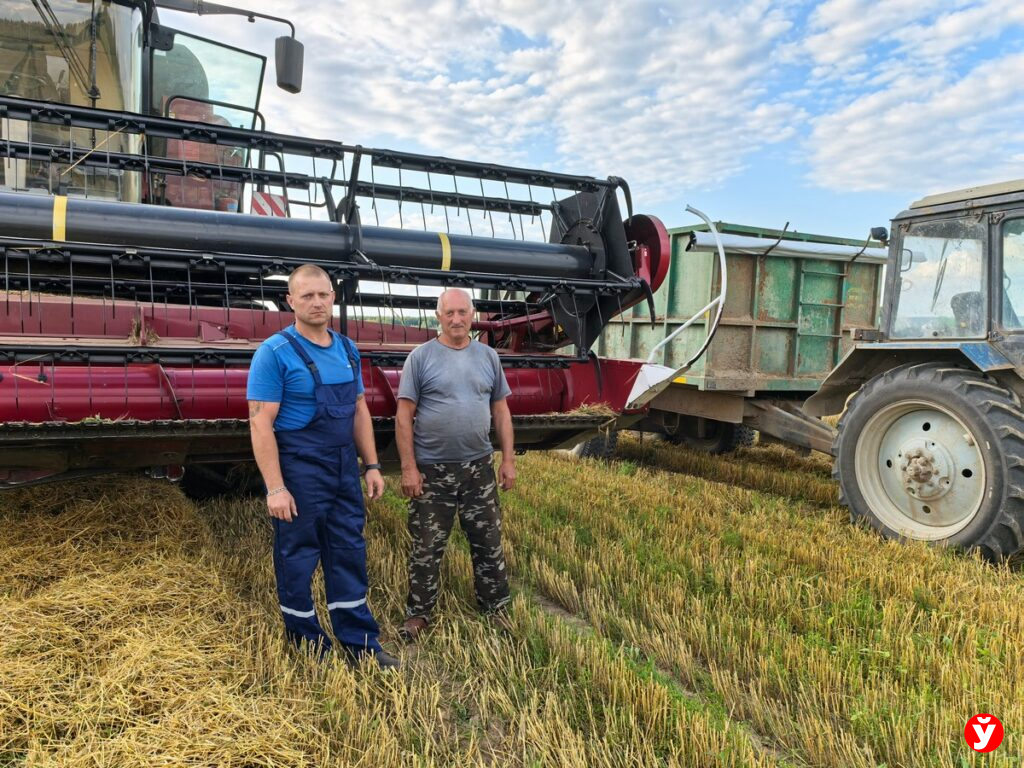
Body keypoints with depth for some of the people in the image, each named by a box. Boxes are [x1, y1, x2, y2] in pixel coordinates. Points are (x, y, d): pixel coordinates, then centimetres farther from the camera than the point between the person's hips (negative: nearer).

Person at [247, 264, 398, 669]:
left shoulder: (347, 349, 8)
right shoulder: (275, 353, -11)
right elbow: (261, 423, -15)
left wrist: (372, 465, 10)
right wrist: (275, 488, -19)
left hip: (344, 469, 6)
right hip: (299, 471, -6)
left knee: (349, 554, 12)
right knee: (297, 559, 7)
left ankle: (359, 643, 24)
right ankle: (308, 648, 24)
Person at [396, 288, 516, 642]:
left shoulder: (488, 356, 5)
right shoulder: (421, 357, -6)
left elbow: (501, 411, 9)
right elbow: (404, 416, -7)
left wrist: (508, 459, 4)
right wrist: (409, 467, -12)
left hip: (479, 468, 3)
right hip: (432, 470, -3)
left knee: (488, 543, 13)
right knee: (426, 549, 8)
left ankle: (495, 607, 30)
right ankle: (418, 613, 24)